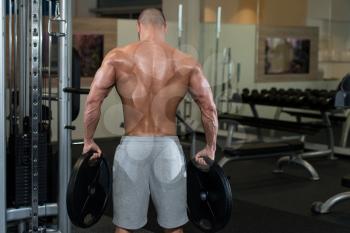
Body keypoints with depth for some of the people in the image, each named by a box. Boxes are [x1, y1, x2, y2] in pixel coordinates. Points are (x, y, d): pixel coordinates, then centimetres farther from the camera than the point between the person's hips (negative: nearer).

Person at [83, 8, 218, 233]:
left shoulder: (118, 57, 0)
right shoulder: (187, 63, 2)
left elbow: (93, 101, -6)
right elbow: (209, 109, 0)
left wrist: (88, 141, 5)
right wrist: (210, 148, 10)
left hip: (132, 147, 0)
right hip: (169, 147, 1)